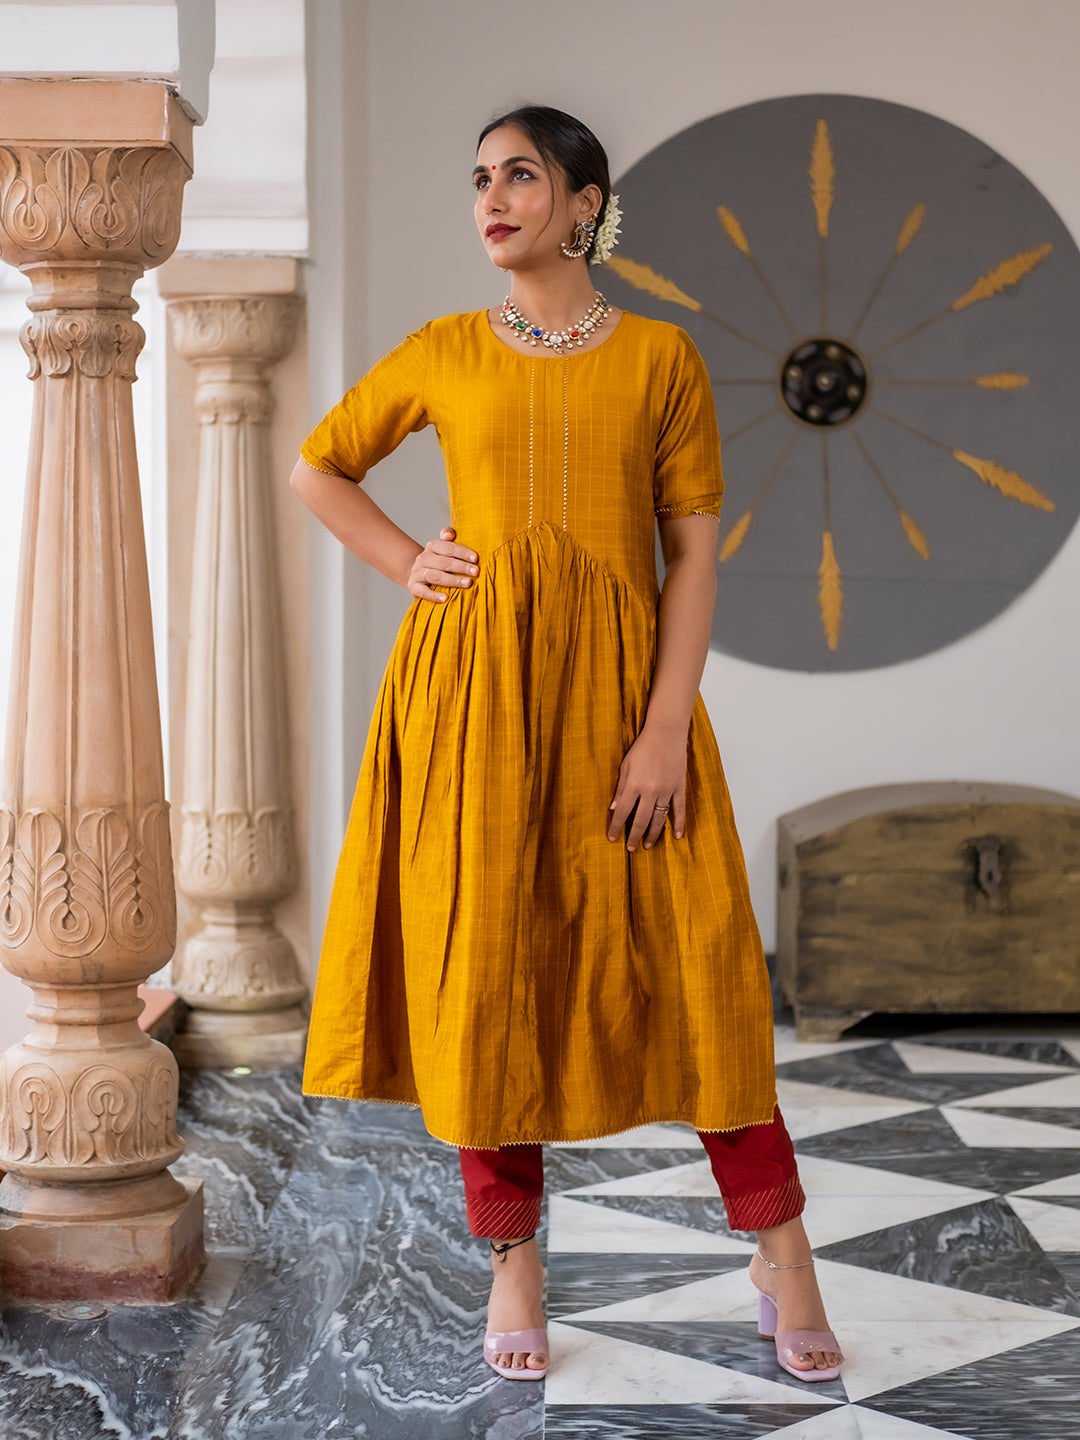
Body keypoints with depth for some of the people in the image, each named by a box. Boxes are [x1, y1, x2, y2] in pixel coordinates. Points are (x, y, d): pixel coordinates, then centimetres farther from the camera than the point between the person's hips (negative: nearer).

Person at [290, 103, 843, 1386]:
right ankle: (512, 1259, 14)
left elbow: (694, 550, -1)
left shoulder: (660, 354, 3)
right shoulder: (444, 352, 8)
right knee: (485, 956, 2)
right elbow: (316, 470, 21)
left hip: (619, 679, -1)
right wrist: (407, 564, 5)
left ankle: (779, 1252, 7)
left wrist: (666, 724, -10)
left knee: (687, 956, -3)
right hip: (474, 680, 2)